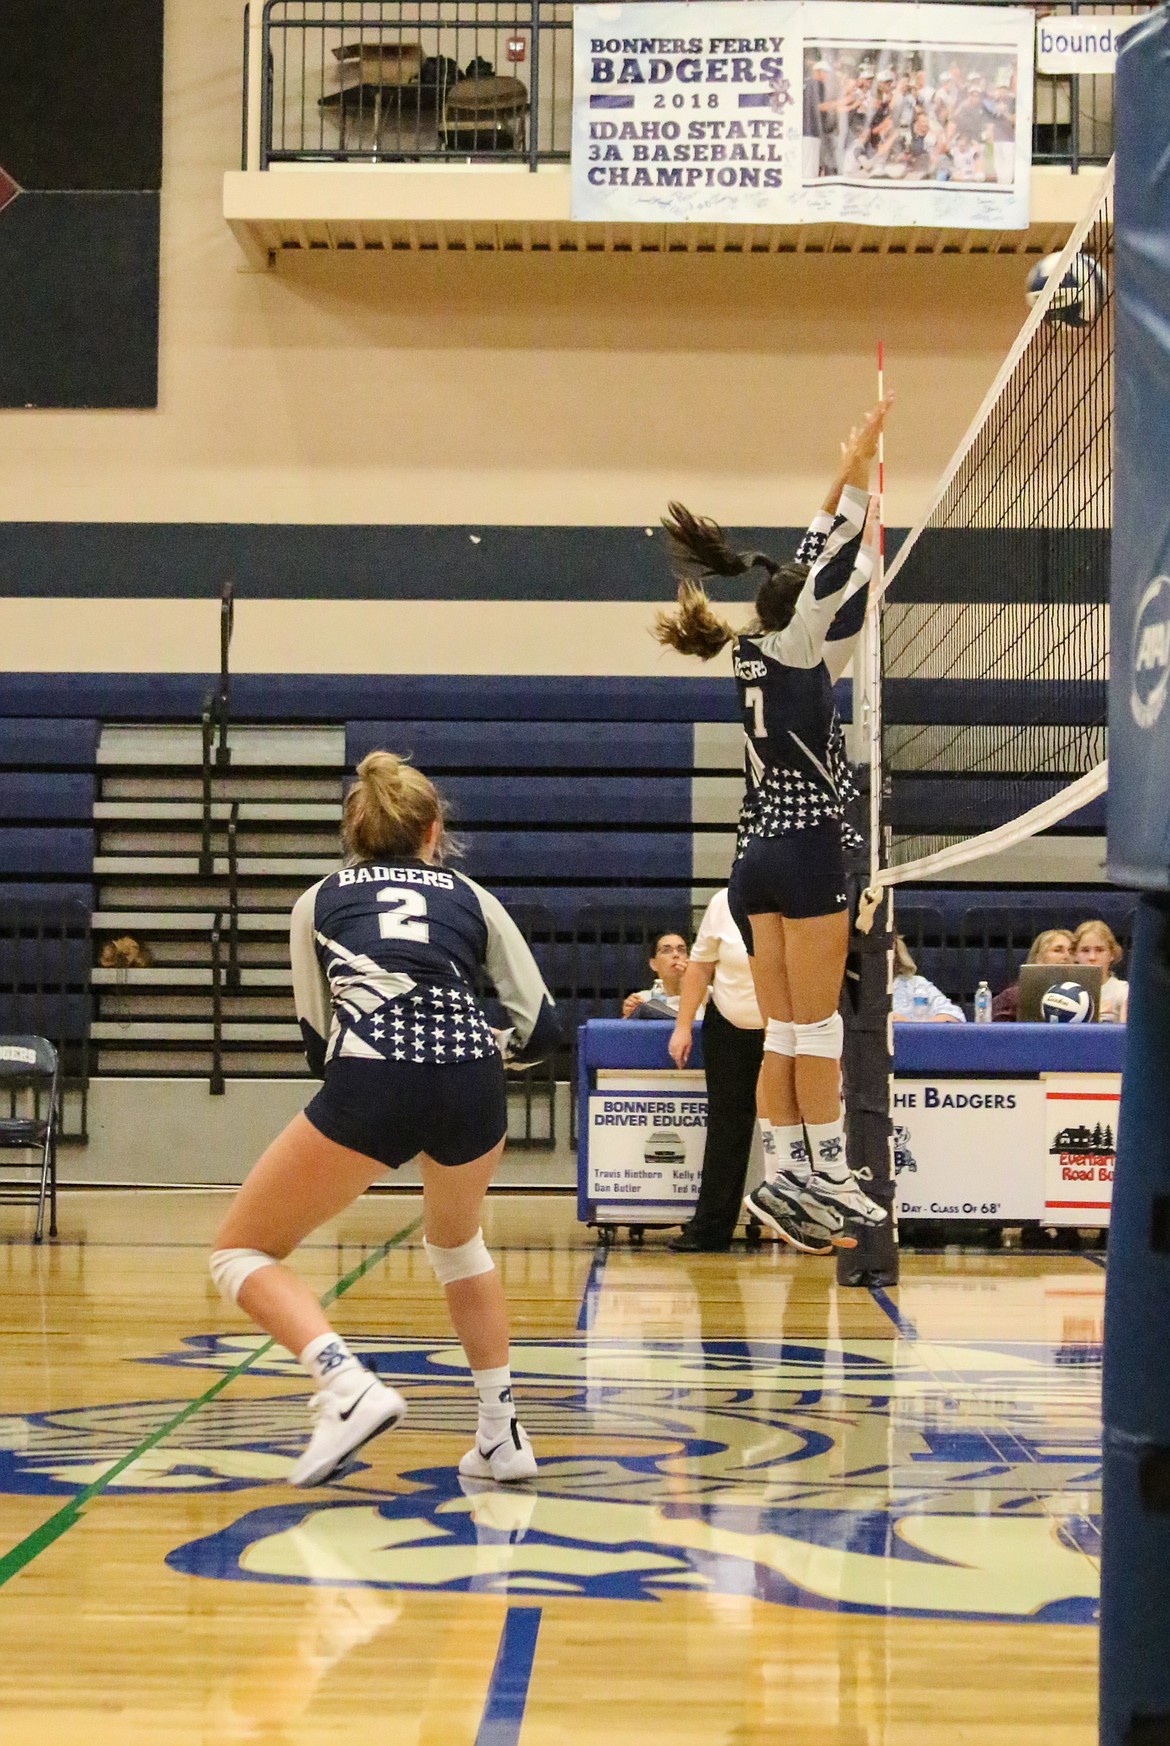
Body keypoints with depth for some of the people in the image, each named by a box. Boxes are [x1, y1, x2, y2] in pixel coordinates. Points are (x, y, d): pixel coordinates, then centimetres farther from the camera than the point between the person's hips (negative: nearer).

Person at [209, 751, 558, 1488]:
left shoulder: (319, 900, 23)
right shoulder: (471, 896, 24)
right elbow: (541, 1028, 22)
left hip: (367, 1089, -3)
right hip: (472, 1084, 3)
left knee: (242, 1253, 14)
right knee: (458, 1242, 34)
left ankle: (347, 1386, -9)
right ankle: (503, 1435, 29)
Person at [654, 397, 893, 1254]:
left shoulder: (759, 657, 12)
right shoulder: (791, 654, -7)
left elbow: (814, 567, 23)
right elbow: (834, 573, -14)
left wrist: (844, 483, 27)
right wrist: (859, 469, -13)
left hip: (758, 855, 8)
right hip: (807, 852, -8)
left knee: (786, 1034, 5)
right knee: (818, 1030, -6)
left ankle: (793, 1177, 5)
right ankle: (826, 1175, -5)